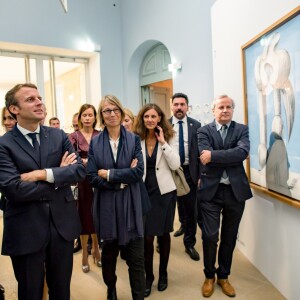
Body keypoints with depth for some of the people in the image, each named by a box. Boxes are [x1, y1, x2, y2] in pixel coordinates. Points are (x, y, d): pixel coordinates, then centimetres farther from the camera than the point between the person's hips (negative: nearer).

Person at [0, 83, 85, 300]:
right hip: (26, 230, -3)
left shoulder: (59, 136, 2)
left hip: (62, 224, 3)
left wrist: (44, 174, -19)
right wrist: (59, 174, -13)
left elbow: (80, 170, -8)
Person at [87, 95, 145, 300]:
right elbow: (92, 178, -6)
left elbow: (139, 172, -13)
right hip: (107, 207, 2)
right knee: (108, 254, 20)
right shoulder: (95, 143, 0)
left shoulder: (134, 139, -2)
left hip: (130, 206, -1)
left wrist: (108, 174, -13)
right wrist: (122, 180, -14)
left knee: (136, 258, 4)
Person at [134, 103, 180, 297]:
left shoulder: (169, 138, -1)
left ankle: (163, 273, 33)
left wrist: (163, 142, -16)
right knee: (147, 236, 2)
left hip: (165, 191, 0)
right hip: (144, 192, 0)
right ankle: (148, 276, 24)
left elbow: (175, 165, -11)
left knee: (164, 234, 12)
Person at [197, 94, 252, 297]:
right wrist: (230, 156, -14)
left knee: (229, 237, 15)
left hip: (235, 190, 2)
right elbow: (205, 156, -16)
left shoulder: (242, 129, 3)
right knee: (210, 237, 3)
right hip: (211, 190, -1)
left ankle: (223, 276, 36)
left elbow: (243, 152, -16)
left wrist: (214, 155, -19)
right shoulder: (204, 131, 0)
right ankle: (209, 276, 28)